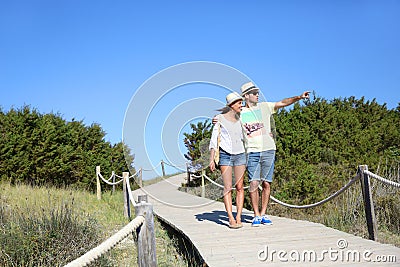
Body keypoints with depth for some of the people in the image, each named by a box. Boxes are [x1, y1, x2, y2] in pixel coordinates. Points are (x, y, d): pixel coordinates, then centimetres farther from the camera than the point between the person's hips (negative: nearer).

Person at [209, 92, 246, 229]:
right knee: (227, 187, -7)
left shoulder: (240, 119, 13)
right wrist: (211, 159, -7)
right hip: (225, 155, -4)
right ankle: (231, 218, -7)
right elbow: (214, 140, -1)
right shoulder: (220, 119, 0)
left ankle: (238, 217, 1)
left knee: (239, 187, -1)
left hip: (240, 154, 4)